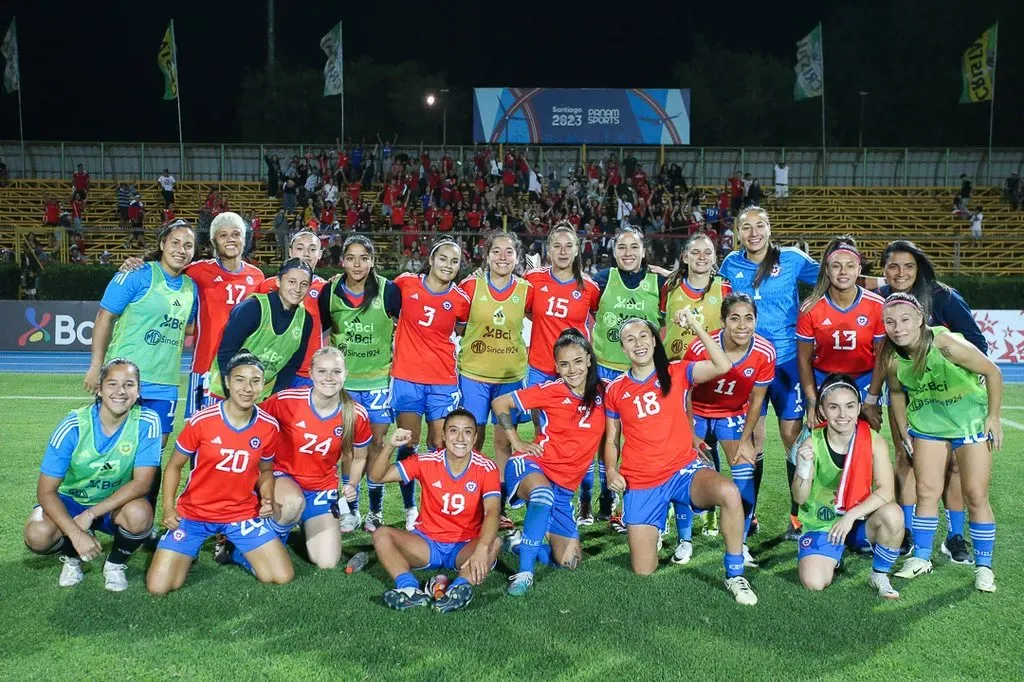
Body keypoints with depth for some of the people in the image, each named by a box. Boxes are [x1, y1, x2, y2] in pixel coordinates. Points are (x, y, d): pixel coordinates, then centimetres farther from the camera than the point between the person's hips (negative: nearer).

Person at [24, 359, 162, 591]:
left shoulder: (147, 422, -21)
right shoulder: (73, 426, -20)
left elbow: (142, 483, -22)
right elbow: (46, 491, -18)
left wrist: (90, 514, -27)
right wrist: (76, 533, -31)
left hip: (117, 504, 0)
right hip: (71, 501, 1)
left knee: (140, 513, -34)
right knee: (37, 535, -29)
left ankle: (116, 563, 0)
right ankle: (72, 556, 9)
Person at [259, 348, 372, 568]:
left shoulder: (356, 415, -12)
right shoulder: (287, 400, -20)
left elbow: (358, 457, 7)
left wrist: (351, 486, -9)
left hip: (322, 489, 3)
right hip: (282, 476, -2)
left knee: (327, 563, -7)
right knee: (294, 503, -40)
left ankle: (306, 525, 26)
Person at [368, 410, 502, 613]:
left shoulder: (486, 468, -12)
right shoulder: (426, 462, -8)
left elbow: (493, 511, -26)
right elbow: (376, 477, -7)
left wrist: (482, 548, -45)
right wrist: (390, 446, -26)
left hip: (465, 547, -2)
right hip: (427, 544, 2)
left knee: (494, 543, -31)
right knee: (382, 534, -22)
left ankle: (460, 588, -51)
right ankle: (410, 589, -42)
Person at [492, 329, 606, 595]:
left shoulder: (602, 393, 2)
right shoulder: (550, 391, -8)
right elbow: (499, 403, -2)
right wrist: (517, 443, -4)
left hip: (565, 486, 5)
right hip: (532, 466, -5)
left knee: (569, 561, 2)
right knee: (544, 494, -42)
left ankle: (522, 543, 28)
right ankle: (525, 572, -35)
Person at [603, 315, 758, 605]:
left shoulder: (677, 373, 2)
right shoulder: (614, 391, 5)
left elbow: (723, 366, -14)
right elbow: (611, 440, 13)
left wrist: (696, 326, -15)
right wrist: (611, 470, -6)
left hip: (684, 470, -1)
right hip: (640, 484, 1)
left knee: (729, 493, -36)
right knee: (644, 573, 1)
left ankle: (734, 574, -16)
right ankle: (650, 533, 37)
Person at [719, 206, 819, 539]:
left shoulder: (791, 258, -2)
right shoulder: (731, 263, 5)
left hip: (787, 360, -2)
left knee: (792, 436, 0)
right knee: (751, 439, 8)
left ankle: (799, 514, 12)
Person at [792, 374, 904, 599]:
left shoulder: (874, 442, -14)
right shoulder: (812, 445, -16)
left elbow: (886, 491, -19)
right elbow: (799, 498, -15)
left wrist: (851, 516, -29)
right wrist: (803, 469, -34)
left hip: (861, 523, 1)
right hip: (821, 525, -1)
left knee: (892, 514, -31)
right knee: (814, 582, -21)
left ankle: (879, 575, -3)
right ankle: (832, 554, 17)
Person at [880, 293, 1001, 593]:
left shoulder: (946, 344, -31)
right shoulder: (890, 356, -17)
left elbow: (993, 372, -17)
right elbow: (896, 391, 3)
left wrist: (993, 417, -13)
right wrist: (903, 432, 4)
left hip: (971, 420, -3)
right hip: (927, 424, 4)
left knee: (976, 495, -1)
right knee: (927, 492, 5)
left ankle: (984, 567, 13)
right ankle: (921, 558, 19)